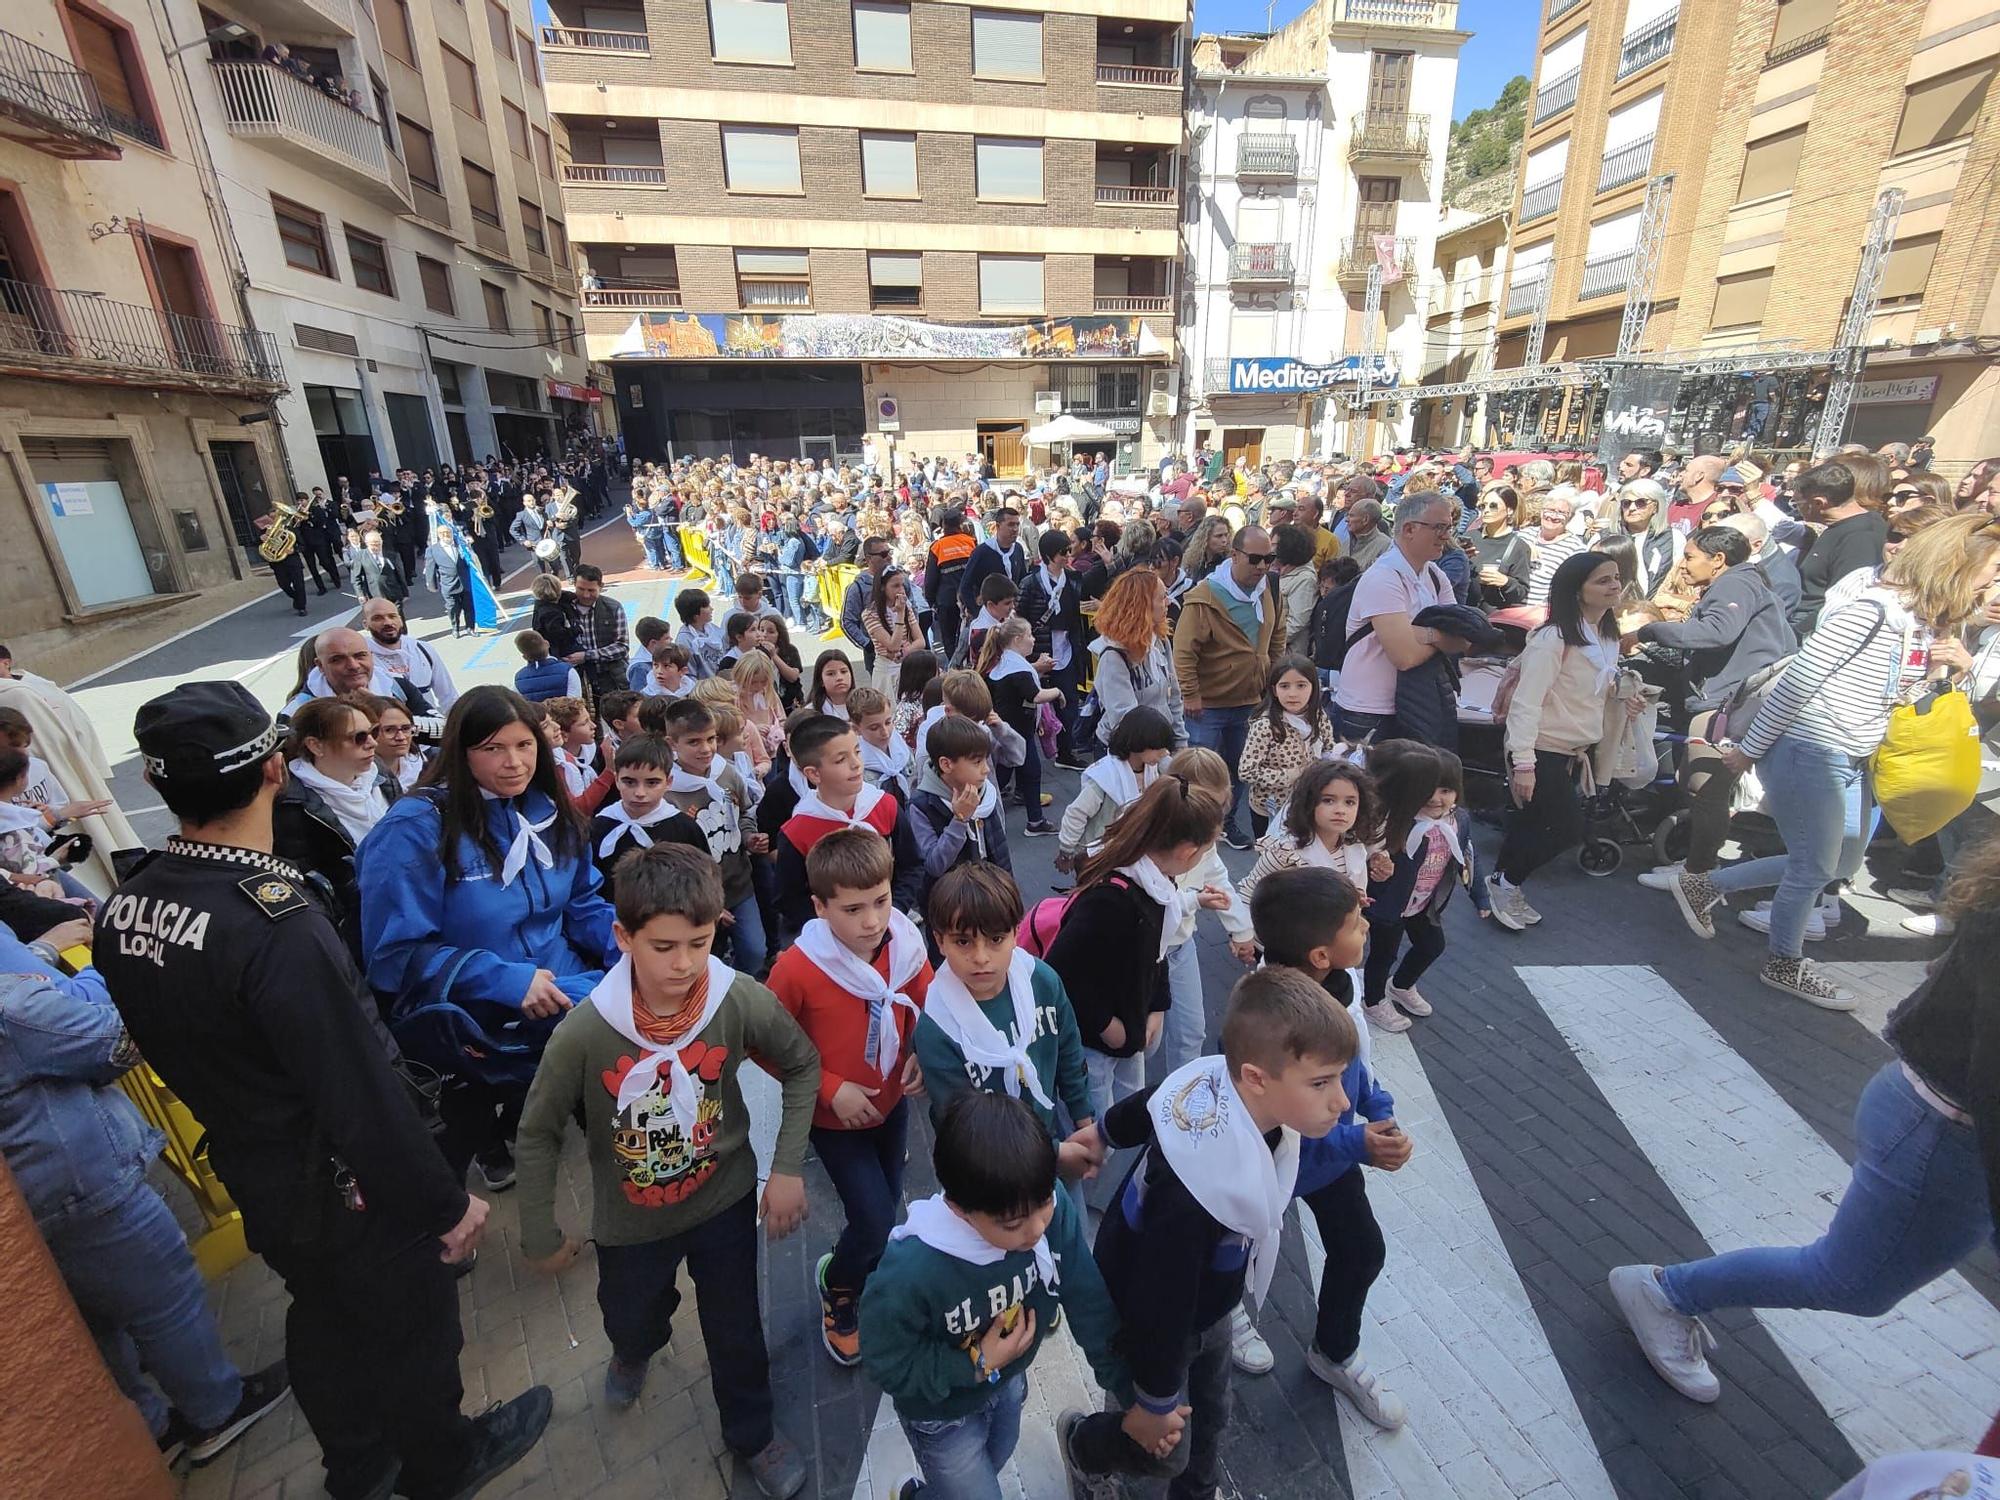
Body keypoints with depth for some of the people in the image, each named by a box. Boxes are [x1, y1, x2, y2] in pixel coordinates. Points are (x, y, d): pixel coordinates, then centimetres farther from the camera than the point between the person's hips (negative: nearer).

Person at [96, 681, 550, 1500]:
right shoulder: (277, 927, -36)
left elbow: (169, 1048, 4)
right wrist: (446, 1203, -16)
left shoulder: (124, 909, -11)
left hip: (250, 1175, 7)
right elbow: (363, 1098, -30)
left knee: (322, 1318, 29)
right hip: (343, 1188, -7)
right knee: (410, 1329, 20)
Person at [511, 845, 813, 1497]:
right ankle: (636, 1351, 68)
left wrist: (788, 1168, -13)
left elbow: (802, 1065, -10)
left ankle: (752, 1433, 51)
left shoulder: (742, 1001, -29)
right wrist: (541, 1239, -2)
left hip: (725, 1198, 0)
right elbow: (537, 1135, -12)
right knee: (631, 1321, 29)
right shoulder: (584, 1032, -30)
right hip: (629, 1220, 1)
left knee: (735, 1330, 18)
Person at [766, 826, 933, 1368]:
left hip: (892, 1105, 4)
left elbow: (929, 1010, 1)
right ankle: (836, 1283, 31)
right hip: (835, 1117, -4)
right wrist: (831, 1088, -18)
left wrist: (922, 1056, -17)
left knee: (885, 1210, 19)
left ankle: (864, 1278, 53)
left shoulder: (906, 947, -18)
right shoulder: (796, 968, -29)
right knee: (876, 1225, -3)